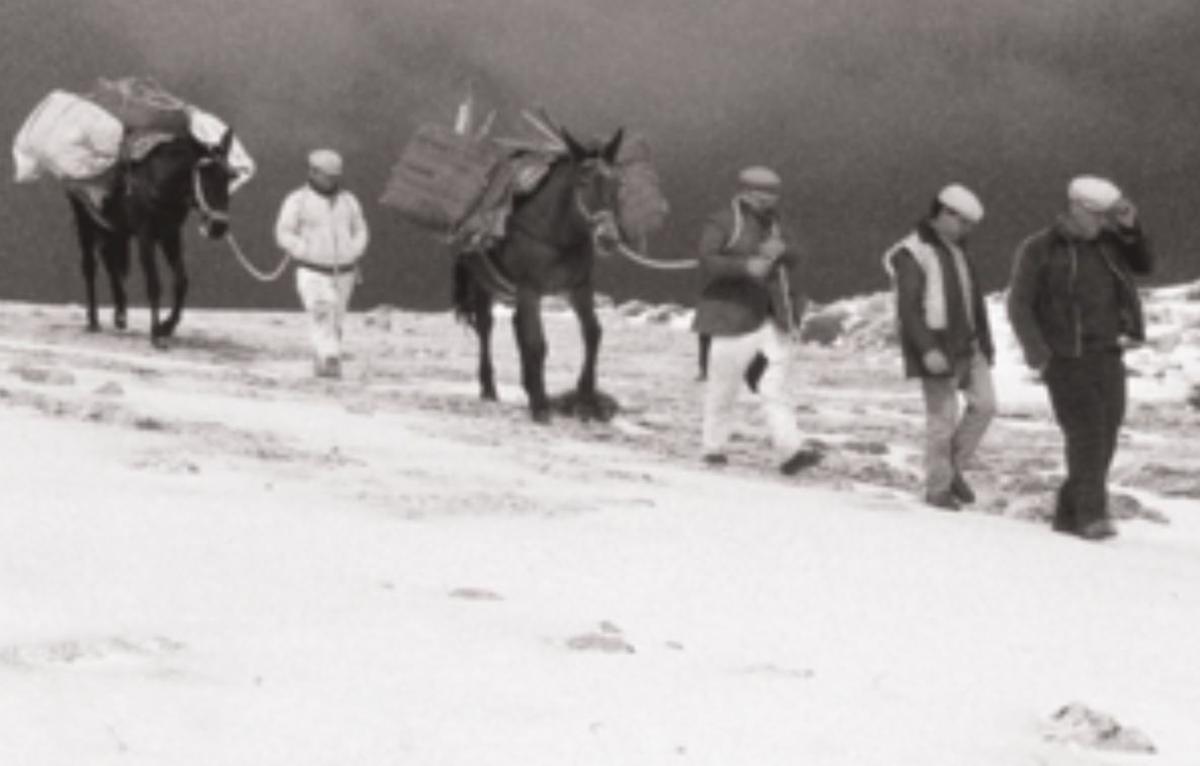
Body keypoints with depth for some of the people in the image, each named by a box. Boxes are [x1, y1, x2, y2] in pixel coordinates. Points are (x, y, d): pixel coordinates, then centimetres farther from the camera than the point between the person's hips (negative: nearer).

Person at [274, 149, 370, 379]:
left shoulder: (348, 200, 7)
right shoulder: (297, 200, -5)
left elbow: (360, 232, 15)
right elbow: (284, 234, -5)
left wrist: (352, 255, -4)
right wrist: (308, 254, -16)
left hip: (344, 273, 4)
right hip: (312, 273, -4)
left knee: (334, 323, 12)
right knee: (322, 316, -21)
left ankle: (320, 360, 29)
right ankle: (331, 361, -31)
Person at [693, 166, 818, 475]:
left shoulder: (772, 224, 16)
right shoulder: (723, 222, -5)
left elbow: (794, 261, 19)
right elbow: (707, 261, -18)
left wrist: (781, 252, -4)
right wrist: (745, 266, -30)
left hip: (771, 318, 5)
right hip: (733, 315, -5)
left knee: (774, 384, -3)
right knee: (724, 385, 2)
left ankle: (790, 451, -10)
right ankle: (714, 447, 17)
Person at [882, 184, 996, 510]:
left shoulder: (958, 251, 15)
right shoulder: (913, 254, -13)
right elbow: (908, 309, -18)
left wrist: (985, 341, 22)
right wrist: (927, 350, -25)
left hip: (967, 345, 8)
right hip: (937, 350, -8)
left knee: (984, 404, 1)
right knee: (942, 418, -3)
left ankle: (953, 468, 17)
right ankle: (937, 487, 9)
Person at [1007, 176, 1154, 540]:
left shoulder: (1105, 242, 10)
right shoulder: (1038, 250, -6)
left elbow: (1144, 265, 10)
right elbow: (1019, 306, -7)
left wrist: (1130, 227, -5)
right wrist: (1038, 355, -18)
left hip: (1108, 357, 6)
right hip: (1065, 360, -6)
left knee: (1103, 439, 4)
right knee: (1086, 434, -17)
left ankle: (1069, 513, 14)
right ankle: (1092, 515, -20)